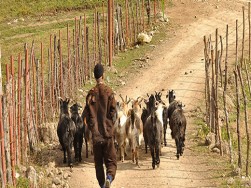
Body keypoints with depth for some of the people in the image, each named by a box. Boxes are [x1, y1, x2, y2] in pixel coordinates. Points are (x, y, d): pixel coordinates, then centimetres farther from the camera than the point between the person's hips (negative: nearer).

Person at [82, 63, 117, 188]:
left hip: (95, 135, 2)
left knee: (98, 163, 12)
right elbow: (113, 113, -5)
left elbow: (87, 115, 4)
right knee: (111, 161, 1)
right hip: (108, 133, -2)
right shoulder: (109, 92, -5)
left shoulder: (91, 94, 2)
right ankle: (109, 178, -25)